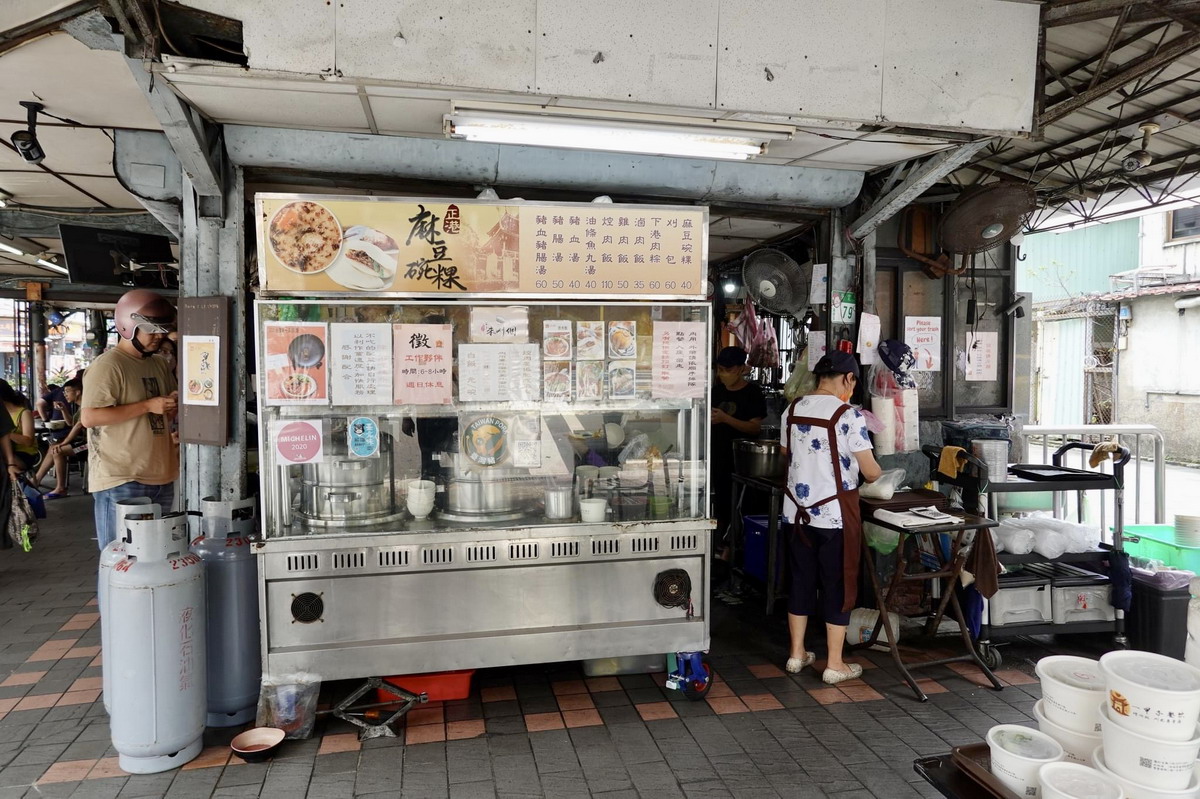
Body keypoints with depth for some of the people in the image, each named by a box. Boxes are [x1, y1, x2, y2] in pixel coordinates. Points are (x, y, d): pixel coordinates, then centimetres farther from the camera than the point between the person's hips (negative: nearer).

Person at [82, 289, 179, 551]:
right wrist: (147, 406, -20)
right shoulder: (107, 365, -10)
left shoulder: (160, 366, 15)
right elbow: (89, 417, -18)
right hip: (121, 481, -8)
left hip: (161, 477, 8)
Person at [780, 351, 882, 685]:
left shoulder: (792, 410, 3)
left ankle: (797, 653, 27)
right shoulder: (848, 415, -14)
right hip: (834, 513, -5)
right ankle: (835, 665, 17)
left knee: (801, 580, 16)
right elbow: (870, 472, -11)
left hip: (797, 510, 5)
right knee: (838, 586, 7)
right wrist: (878, 475, 11)